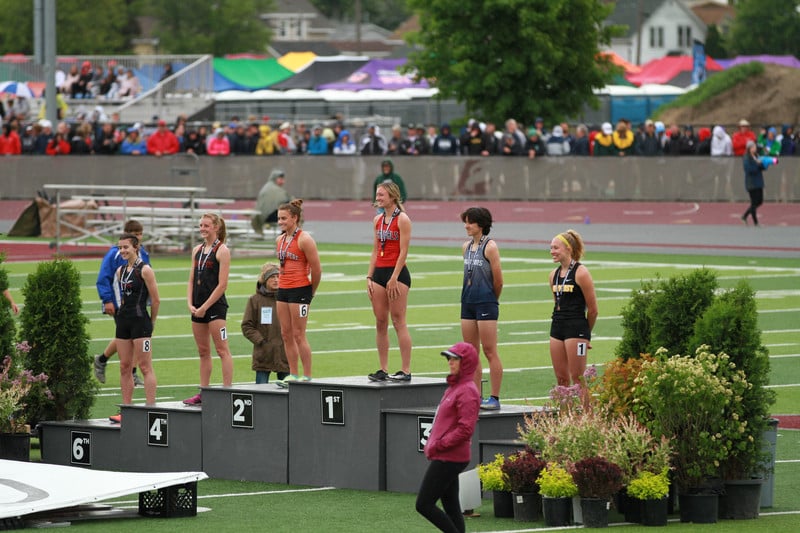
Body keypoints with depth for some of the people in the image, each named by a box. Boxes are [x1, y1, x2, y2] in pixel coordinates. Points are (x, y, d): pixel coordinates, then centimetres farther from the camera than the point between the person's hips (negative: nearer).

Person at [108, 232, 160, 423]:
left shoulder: (145, 270, -9)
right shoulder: (120, 271, 12)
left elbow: (155, 300, -7)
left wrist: (150, 323, 1)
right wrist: (125, 314, 14)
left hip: (140, 321, -8)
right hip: (123, 321, 8)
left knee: (145, 367, -6)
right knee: (124, 367, 9)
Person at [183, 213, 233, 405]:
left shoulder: (222, 251, -7)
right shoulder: (197, 250, 14)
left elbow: (222, 284, -12)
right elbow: (191, 280, 14)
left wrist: (205, 307, -13)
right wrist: (190, 304, 0)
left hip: (215, 305, -7)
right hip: (198, 308, 7)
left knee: (222, 350, -7)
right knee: (203, 351, 11)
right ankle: (203, 393, 16)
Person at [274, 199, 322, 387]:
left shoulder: (304, 240, -12)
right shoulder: (280, 240, 12)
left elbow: (316, 269, -10)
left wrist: (311, 292, -1)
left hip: (299, 290, -8)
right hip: (283, 290, 8)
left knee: (298, 335, -7)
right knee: (286, 334, 8)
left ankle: (307, 376, -1)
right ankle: (293, 374, 14)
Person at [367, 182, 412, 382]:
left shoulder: (402, 219, -8)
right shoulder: (378, 220, 14)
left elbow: (403, 251, -12)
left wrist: (394, 278, -17)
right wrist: (369, 277, 8)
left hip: (397, 273, -7)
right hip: (379, 272, 7)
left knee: (398, 321, -7)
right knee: (380, 322, 6)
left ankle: (405, 370, -5)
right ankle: (383, 369, 10)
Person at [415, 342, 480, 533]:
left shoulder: (467, 391, -16)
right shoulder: (454, 387, 15)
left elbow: (465, 429, -24)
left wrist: (438, 445, -18)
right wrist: (432, 444, 11)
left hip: (449, 458, -10)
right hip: (445, 457, 10)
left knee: (424, 504, -9)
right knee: (451, 508, 11)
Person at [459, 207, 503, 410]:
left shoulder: (490, 247, -10)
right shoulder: (466, 247, 12)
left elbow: (498, 281, -8)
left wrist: (491, 300, 4)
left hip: (486, 303, -8)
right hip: (468, 302, 8)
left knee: (490, 352, -5)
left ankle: (495, 398, -3)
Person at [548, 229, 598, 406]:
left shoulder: (581, 273, -9)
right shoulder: (554, 275, 11)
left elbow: (593, 309, -6)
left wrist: (585, 333, 3)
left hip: (576, 328, -7)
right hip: (557, 327, 7)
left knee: (577, 379, -6)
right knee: (561, 379, 8)